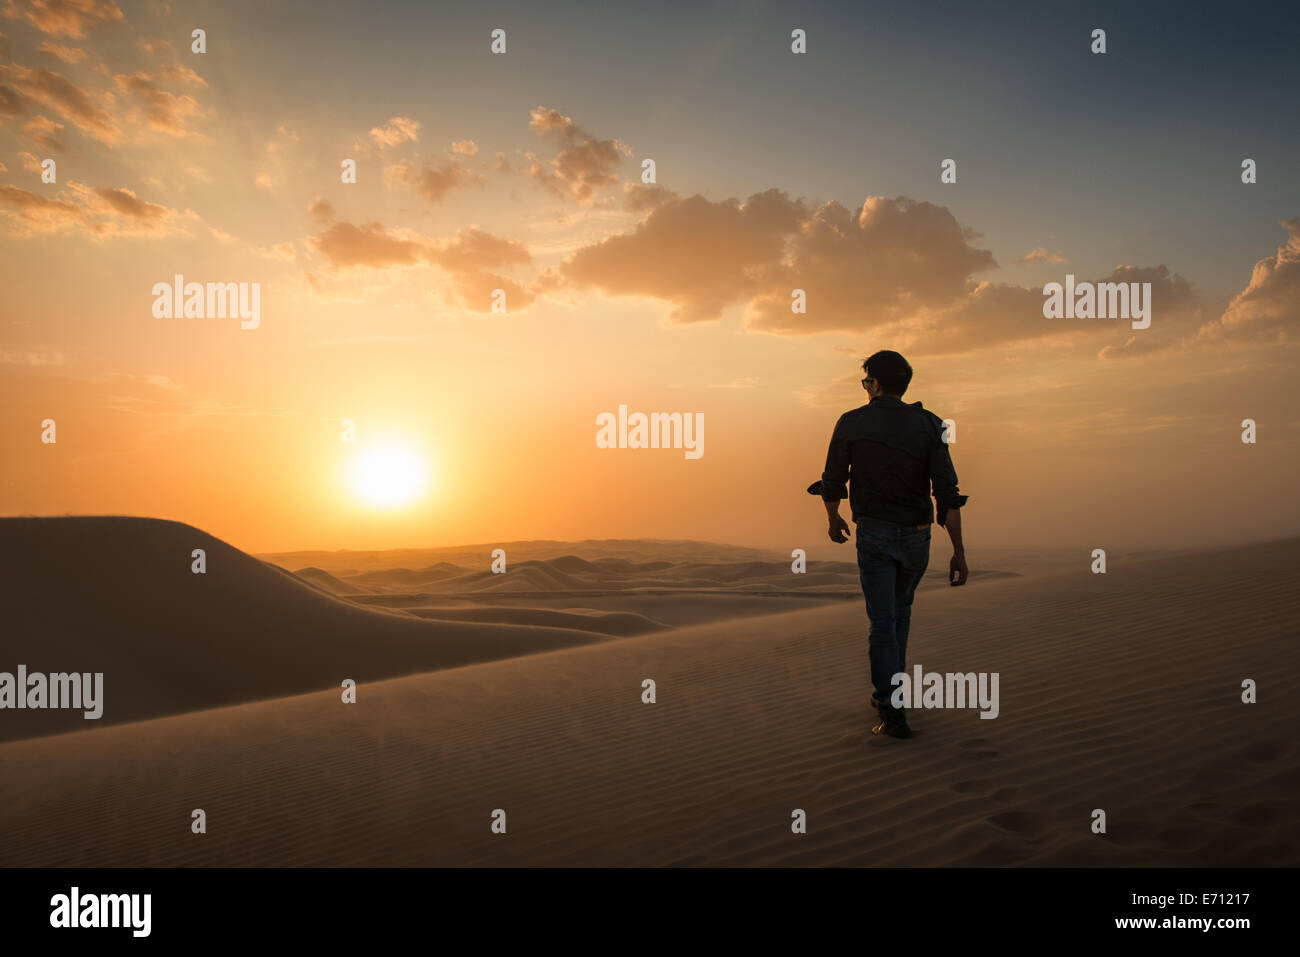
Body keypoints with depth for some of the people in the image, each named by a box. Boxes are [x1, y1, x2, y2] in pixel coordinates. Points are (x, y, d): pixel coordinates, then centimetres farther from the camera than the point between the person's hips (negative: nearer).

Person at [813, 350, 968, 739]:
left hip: (874, 535, -2)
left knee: (883, 622, 1)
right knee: (900, 610, 23)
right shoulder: (928, 425, -5)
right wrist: (959, 551, -7)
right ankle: (887, 690, 32)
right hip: (916, 536, 2)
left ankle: (893, 713, -4)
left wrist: (833, 519, 20)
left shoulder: (851, 423, -6)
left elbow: (831, 484, 0)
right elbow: (948, 493, -10)